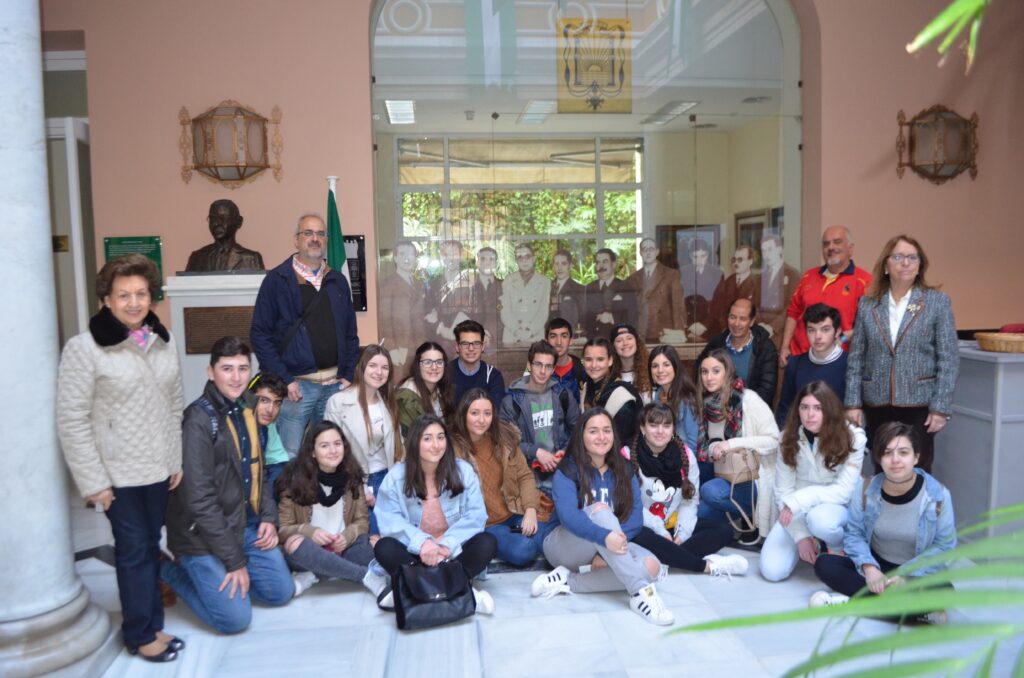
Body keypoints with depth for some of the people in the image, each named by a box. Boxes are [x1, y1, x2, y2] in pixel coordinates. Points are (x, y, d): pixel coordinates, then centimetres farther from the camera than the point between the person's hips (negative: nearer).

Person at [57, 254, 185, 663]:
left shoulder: (163, 342, 4)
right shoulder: (84, 348, -12)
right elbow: (72, 421, -12)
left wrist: (177, 460, 9)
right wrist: (93, 481, -13)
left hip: (158, 468, 5)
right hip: (118, 472, -5)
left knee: (150, 545, 15)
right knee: (133, 549, 4)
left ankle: (149, 622, 29)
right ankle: (141, 633, 21)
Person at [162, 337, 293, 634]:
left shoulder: (245, 409, 5)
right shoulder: (198, 420, -21)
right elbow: (199, 499, -22)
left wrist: (269, 517, 1)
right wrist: (234, 560, -18)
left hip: (248, 526, 8)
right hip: (204, 535, -8)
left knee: (282, 592, 8)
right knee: (235, 618, -9)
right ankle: (172, 570, 12)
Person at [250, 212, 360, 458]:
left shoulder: (338, 281, 11)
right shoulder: (277, 280, -3)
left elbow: (350, 332, 14)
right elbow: (260, 334, -6)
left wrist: (348, 375, 5)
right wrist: (284, 379, -12)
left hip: (335, 384, 4)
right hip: (296, 385, -4)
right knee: (290, 457, -2)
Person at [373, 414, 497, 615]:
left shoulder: (463, 471, -3)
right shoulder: (397, 476, -4)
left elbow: (476, 515, -9)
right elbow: (389, 520, -13)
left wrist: (447, 545, -24)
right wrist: (421, 542, -29)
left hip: (454, 551, 0)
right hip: (414, 552, 0)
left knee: (487, 543, -26)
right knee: (384, 548, -28)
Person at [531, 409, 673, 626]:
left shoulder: (624, 471, 2)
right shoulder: (568, 470, -10)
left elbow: (636, 519, -7)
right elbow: (567, 515, -26)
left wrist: (607, 552, -23)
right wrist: (605, 537, -44)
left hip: (607, 550, 4)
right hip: (565, 548, -4)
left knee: (651, 566, -25)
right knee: (599, 511, -33)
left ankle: (568, 581, -22)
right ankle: (641, 592, -39)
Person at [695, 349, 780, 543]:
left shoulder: (748, 399, -14)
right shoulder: (706, 402, 4)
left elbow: (774, 440, -15)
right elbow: (702, 445, 14)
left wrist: (733, 444, -23)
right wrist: (713, 449, -10)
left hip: (752, 478, -7)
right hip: (724, 474, 7)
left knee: (710, 491, -31)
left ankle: (752, 518, -4)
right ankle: (738, 518, 11)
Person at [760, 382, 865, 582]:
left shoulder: (852, 438, -15)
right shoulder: (789, 438, -8)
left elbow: (845, 491, -18)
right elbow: (783, 492, -8)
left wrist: (800, 500, -28)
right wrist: (801, 536, -15)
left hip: (837, 508, -3)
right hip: (797, 513, 3)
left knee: (819, 518, -40)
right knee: (772, 571, -15)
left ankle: (840, 550, -3)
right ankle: (810, 542, 16)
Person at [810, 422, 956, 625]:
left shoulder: (938, 495, -16)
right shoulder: (866, 488, -11)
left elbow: (944, 546, -11)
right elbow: (854, 534, -6)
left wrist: (906, 575, -22)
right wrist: (869, 567, -25)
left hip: (918, 573, -2)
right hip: (876, 565, 2)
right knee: (824, 564, -22)